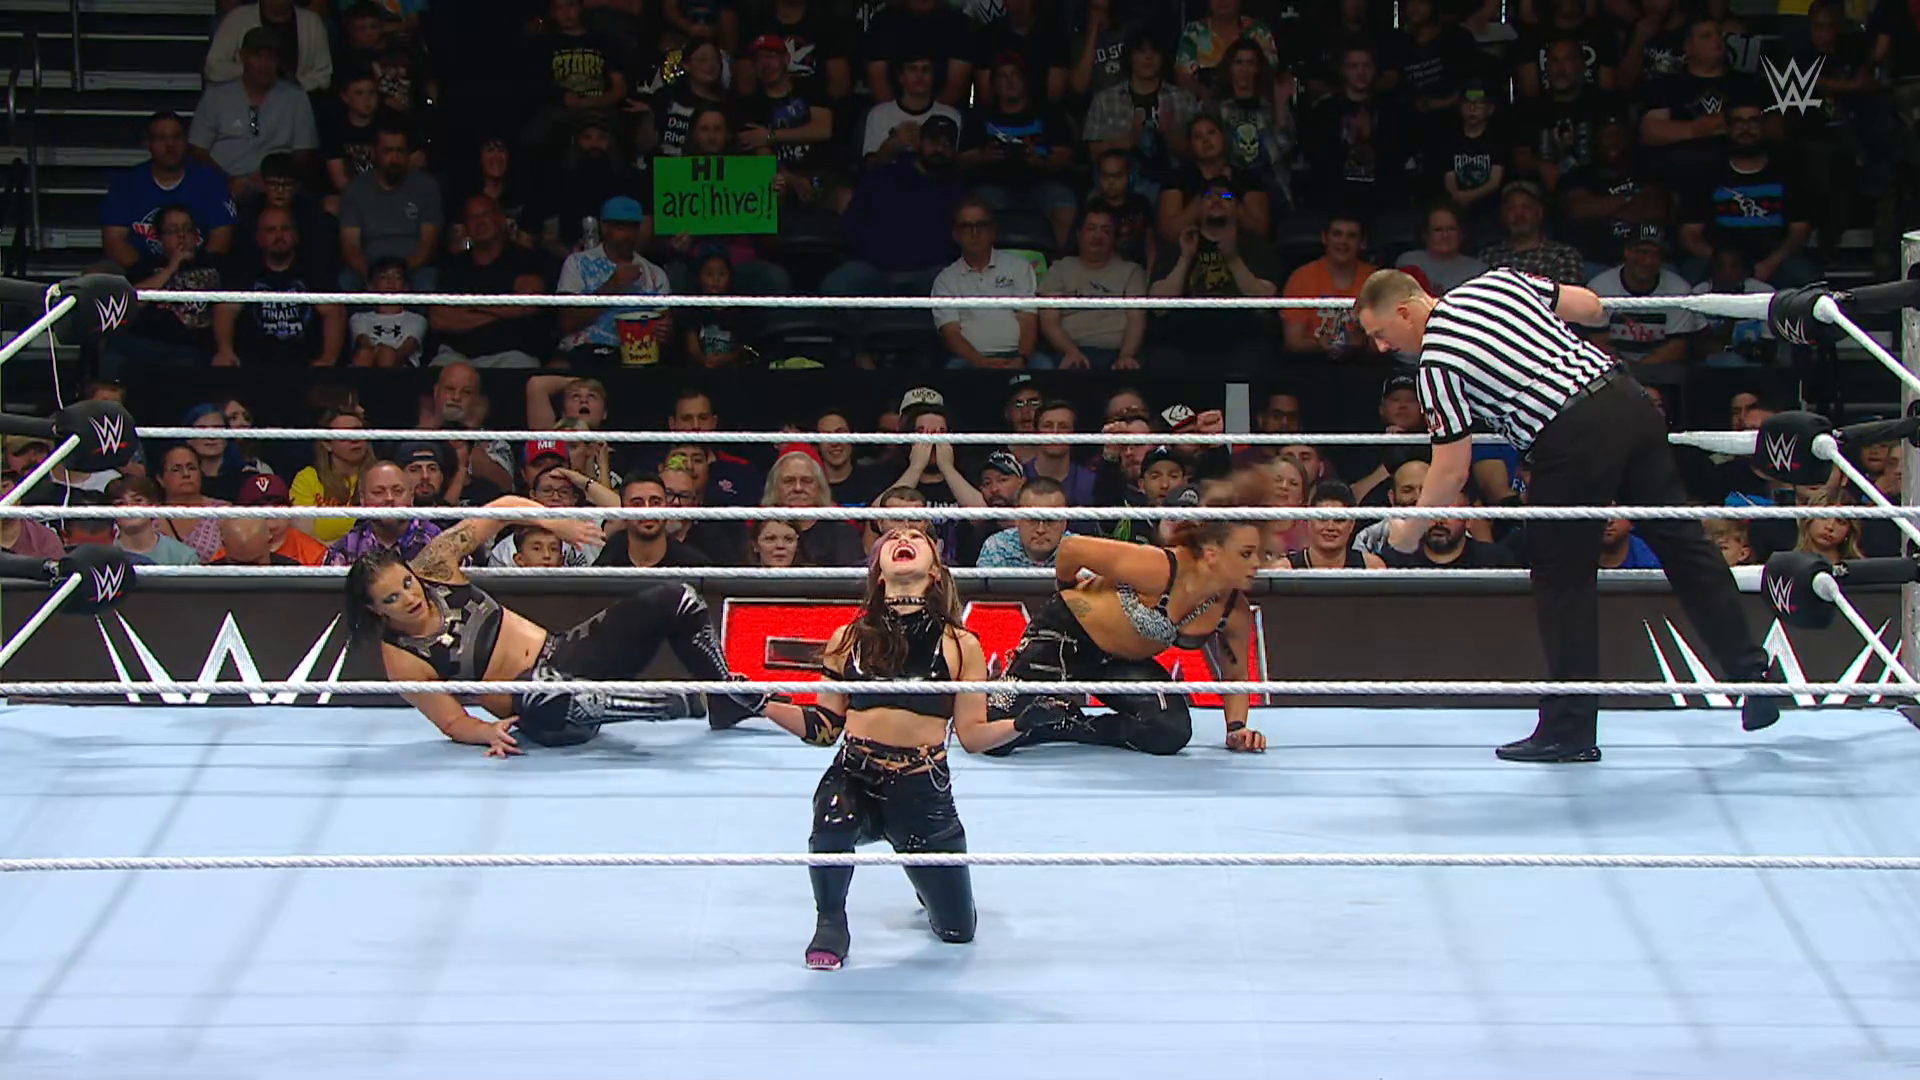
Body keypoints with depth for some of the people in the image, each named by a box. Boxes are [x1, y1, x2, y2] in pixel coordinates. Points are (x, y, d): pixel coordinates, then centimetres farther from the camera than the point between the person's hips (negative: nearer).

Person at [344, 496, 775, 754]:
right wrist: (491, 732, -28)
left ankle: (728, 697, 14)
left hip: (564, 654, 6)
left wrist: (554, 522, -15)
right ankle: (697, 704, -31)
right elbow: (453, 723, -8)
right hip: (537, 708, -6)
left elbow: (503, 508, 1)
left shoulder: (434, 567, -3)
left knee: (674, 601, -6)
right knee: (544, 699, -46)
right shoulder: (403, 659, -12)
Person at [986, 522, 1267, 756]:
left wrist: (1237, 727, -12)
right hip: (1065, 635, -6)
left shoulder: (1236, 613, -14)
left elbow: (1235, 675, 5)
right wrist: (1066, 588, -2)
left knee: (1173, 733, -21)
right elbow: (1071, 548, -24)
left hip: (1124, 663, 6)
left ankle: (1070, 726, -1)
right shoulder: (1161, 569, -34)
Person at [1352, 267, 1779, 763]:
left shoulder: (1437, 360, -4)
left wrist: (1410, 530, 10)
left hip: (1573, 438, -7)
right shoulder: (1495, 280, 14)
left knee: (1563, 583, 5)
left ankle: (1570, 729, 11)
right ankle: (1753, 671, 17)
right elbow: (1589, 306, 20)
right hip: (1627, 397, 7)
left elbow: (1452, 469, -4)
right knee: (1681, 540, 13)